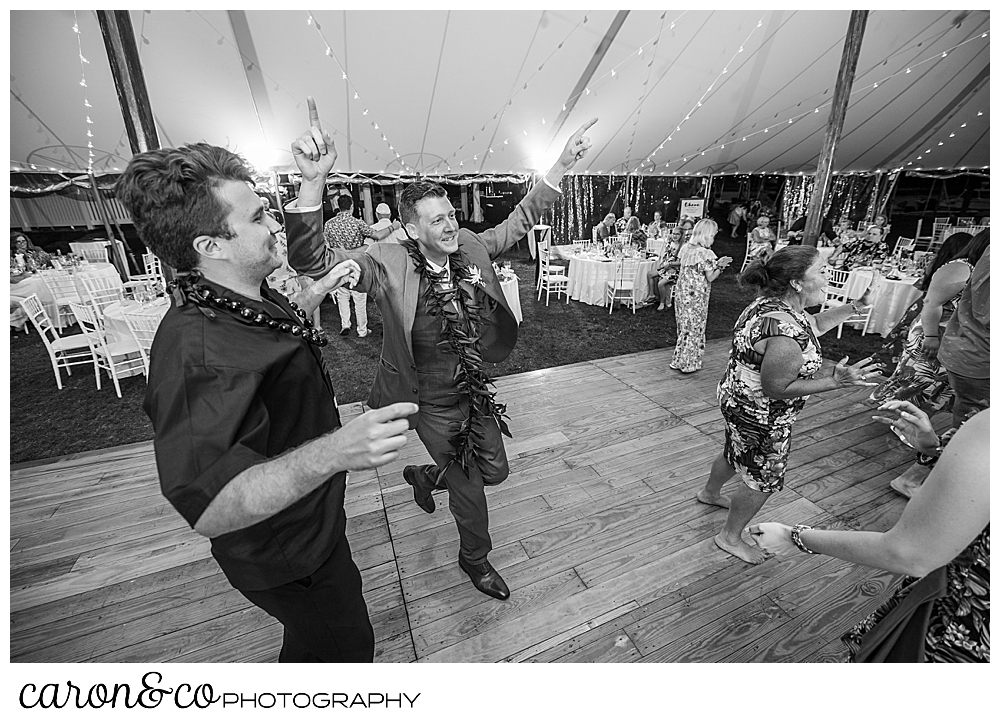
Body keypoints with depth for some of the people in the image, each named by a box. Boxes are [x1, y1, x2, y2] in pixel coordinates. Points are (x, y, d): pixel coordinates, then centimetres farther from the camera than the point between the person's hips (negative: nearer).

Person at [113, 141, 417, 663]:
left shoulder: (248, 301, -6)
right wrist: (332, 451, -56)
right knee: (345, 647, 18)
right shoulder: (195, 350, -38)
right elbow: (208, 510, -43)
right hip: (283, 556, -9)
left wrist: (320, 289, 8)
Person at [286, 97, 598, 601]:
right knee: (469, 487, 12)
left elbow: (520, 219, 6)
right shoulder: (389, 265, -20)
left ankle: (427, 476, 50)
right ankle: (474, 560, 45)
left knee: (495, 471, 21)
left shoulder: (470, 248, -4)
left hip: (476, 392, 6)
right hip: (432, 404, -5)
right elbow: (312, 262, -30)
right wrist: (313, 182, -46)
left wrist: (562, 165, -4)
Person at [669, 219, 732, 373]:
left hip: (681, 292, 7)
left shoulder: (685, 248, 5)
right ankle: (688, 364, 13)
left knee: (684, 326, 17)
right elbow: (710, 277, -15)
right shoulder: (706, 253, -16)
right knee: (695, 327, 5)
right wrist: (720, 266, -1)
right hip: (697, 296, -7)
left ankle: (678, 361, 24)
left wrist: (716, 263, 12)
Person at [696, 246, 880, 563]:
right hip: (761, 417, -10)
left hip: (739, 400, 10)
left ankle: (709, 493, 59)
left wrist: (855, 305, 8)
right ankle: (730, 537, 32)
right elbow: (776, 388, -27)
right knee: (763, 480, 12)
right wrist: (835, 381, -26)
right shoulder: (787, 334, -34)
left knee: (736, 454, 32)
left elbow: (815, 325, 15)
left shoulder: (771, 302, -3)